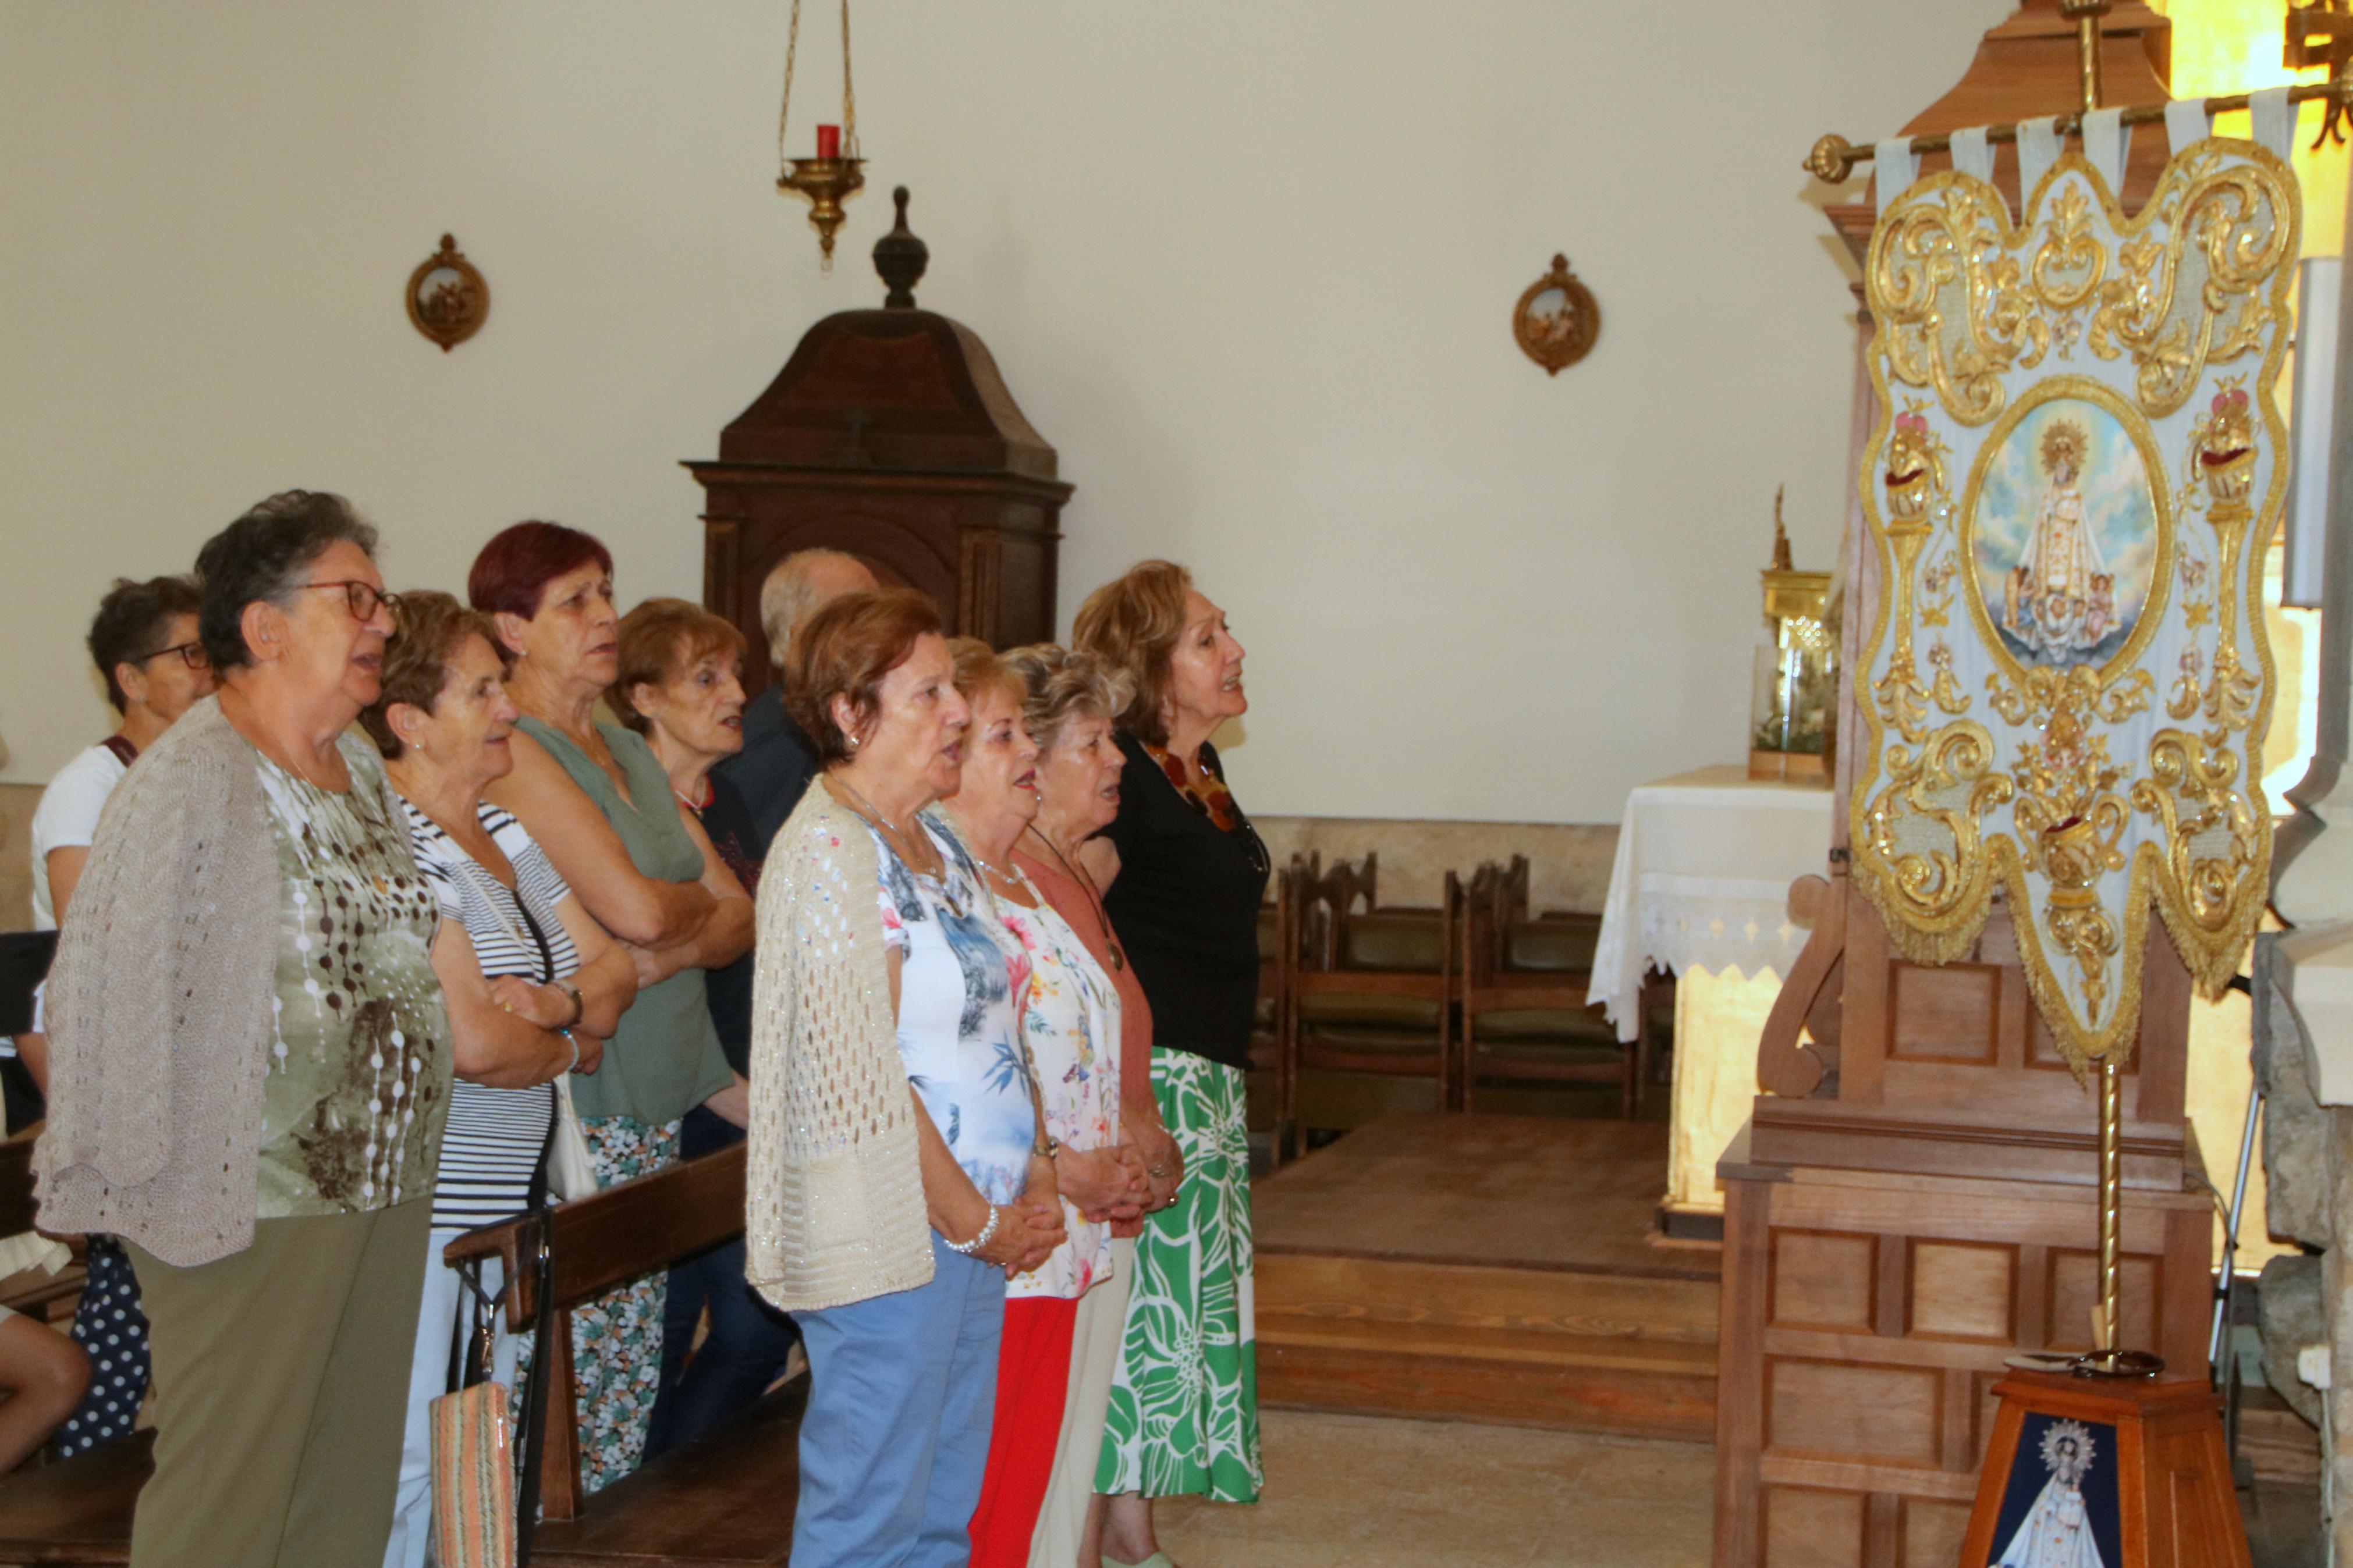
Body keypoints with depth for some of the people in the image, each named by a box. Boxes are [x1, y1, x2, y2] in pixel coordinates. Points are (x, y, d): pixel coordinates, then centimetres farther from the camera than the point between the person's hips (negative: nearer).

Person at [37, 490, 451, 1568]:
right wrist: (156, 1187, -13)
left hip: (386, 1193, 8)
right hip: (252, 1212, -8)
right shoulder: (189, 780, -15)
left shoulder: (363, 771, 11)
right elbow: (118, 988, -15)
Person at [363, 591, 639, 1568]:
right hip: (423, 1206, -9)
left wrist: (556, 1000, -12)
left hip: (508, 1196, 9)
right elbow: (472, 1043, -24)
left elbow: (614, 974, 10)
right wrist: (571, 1045, -4)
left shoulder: (504, 830, 12)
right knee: (406, 1467, -3)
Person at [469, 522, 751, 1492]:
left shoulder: (629, 753, 17)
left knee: (633, 1358, 9)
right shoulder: (511, 750, -9)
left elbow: (739, 917, 12)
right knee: (573, 1358, -7)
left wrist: (670, 950, -9)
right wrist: (699, 906, 1)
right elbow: (632, 906, -20)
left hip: (653, 1101, 8)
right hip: (576, 1108, -8)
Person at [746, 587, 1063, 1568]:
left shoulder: (935, 842, 14)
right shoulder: (826, 853, -15)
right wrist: (980, 1223, -13)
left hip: (981, 1227, 9)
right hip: (891, 1233, -9)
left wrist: (1036, 1181, 6)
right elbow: (863, 1082, -20)